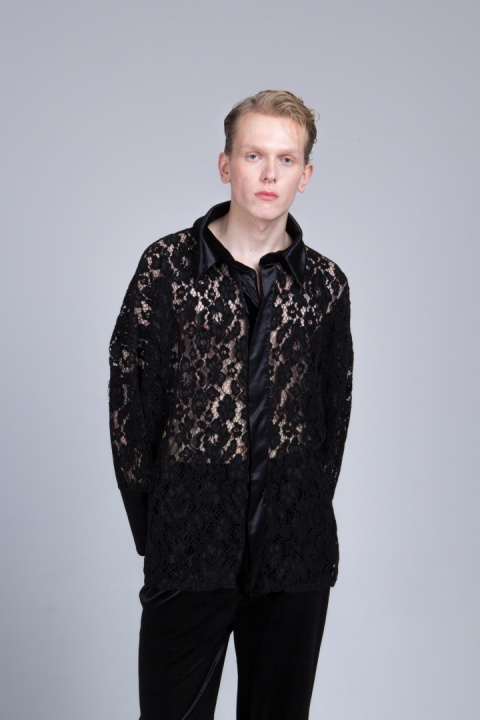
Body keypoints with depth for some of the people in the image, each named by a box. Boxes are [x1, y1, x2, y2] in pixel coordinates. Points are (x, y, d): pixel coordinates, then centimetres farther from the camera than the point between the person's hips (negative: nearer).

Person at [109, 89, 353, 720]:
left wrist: (304, 514, 7)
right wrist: (151, 522, -1)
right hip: (190, 545, -2)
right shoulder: (170, 264, -2)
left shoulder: (324, 283, 5)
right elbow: (130, 391, -1)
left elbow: (334, 407, 12)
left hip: (295, 548, 2)